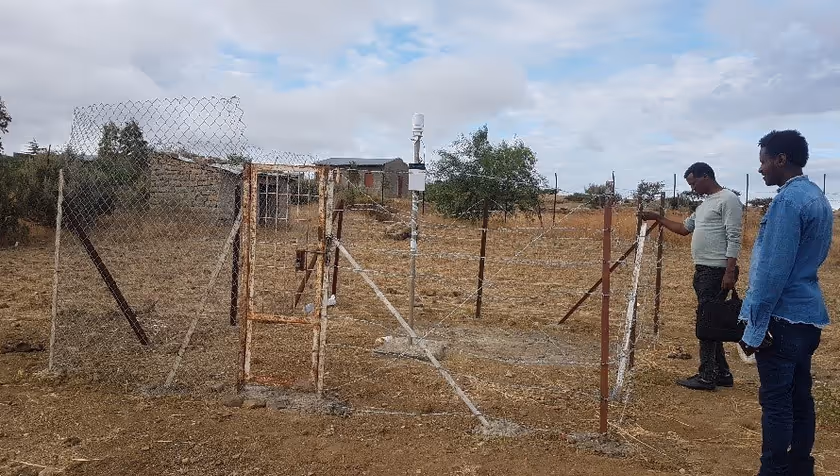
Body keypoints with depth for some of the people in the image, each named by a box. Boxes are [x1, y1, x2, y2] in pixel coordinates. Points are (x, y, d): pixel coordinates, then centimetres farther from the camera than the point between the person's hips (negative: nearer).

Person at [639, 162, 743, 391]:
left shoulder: (728, 199, -10)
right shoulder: (705, 205, 19)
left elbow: (734, 239, -17)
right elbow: (685, 228, 30)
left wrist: (730, 272, -23)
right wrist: (658, 218, 27)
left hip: (717, 272, -10)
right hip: (703, 270, 10)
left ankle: (707, 376, 1)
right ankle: (722, 373, 22)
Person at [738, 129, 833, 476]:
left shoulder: (787, 201, -17)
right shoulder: (818, 198, 14)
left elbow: (773, 270, -20)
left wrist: (755, 326, -17)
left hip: (783, 317, -9)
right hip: (808, 315, 10)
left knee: (776, 401, -2)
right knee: (800, 396, 15)